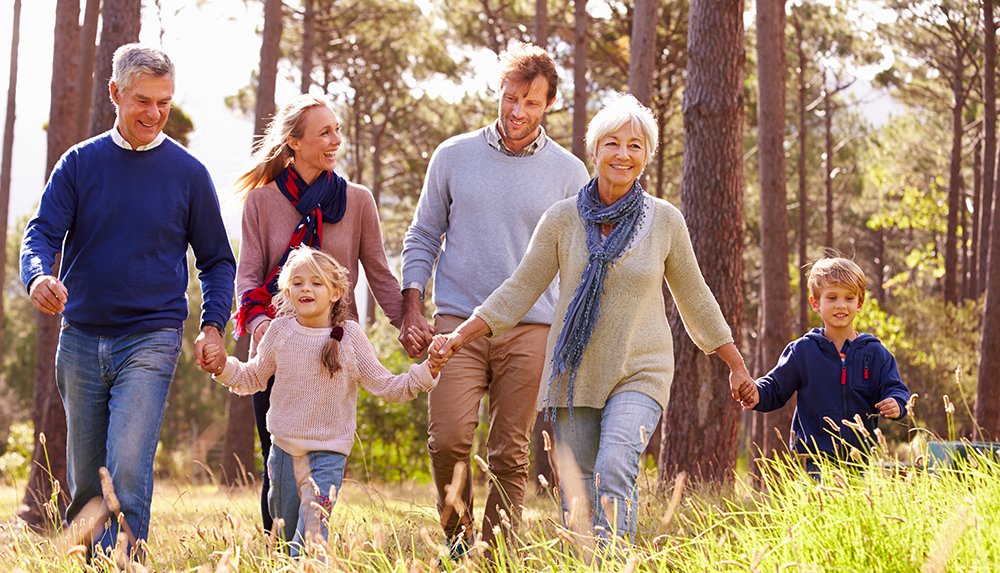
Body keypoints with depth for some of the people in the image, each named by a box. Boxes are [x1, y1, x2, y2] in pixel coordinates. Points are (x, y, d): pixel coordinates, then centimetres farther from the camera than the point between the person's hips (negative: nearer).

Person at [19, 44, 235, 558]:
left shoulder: (188, 173, 3)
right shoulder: (80, 163, 6)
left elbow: (217, 260, 11)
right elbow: (43, 231, -2)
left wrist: (213, 326, -3)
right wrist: (38, 276, -25)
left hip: (150, 339, -2)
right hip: (81, 338, 2)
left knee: (128, 467, -18)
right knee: (84, 479, 8)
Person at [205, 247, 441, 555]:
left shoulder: (349, 335, -6)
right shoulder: (281, 330, -1)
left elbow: (385, 386, -3)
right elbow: (253, 378, 13)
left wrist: (427, 372, -15)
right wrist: (224, 366, -4)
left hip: (328, 450, -3)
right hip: (284, 446, 3)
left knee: (312, 535, -14)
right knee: (285, 529, 14)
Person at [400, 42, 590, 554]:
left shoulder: (569, 172, 7)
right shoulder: (453, 156, 8)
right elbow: (423, 238, 13)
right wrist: (410, 313, 4)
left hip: (531, 329, 0)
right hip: (457, 323, 0)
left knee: (511, 455, 0)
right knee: (448, 440, -13)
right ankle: (458, 536, 8)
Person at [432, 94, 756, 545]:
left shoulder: (664, 220, 0)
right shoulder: (563, 219, -1)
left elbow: (694, 298, 11)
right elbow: (519, 291, 4)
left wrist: (737, 366, 16)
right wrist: (459, 337, -6)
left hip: (639, 375, -1)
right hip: (574, 373, 2)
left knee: (614, 471, -24)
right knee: (577, 494, 1)